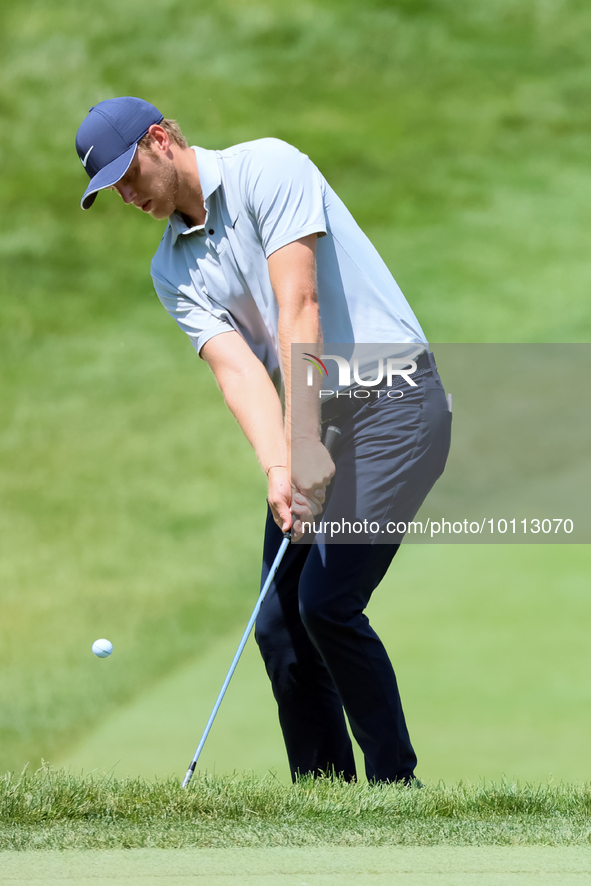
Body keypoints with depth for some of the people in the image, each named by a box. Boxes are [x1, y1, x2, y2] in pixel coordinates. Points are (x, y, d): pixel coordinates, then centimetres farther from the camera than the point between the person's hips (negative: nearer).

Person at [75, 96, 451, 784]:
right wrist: (278, 469, -25)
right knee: (279, 620, 0)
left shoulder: (267, 168, -10)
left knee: (327, 601, -16)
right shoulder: (172, 270, 10)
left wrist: (305, 441, -27)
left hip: (391, 397, -7)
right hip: (315, 421, 7)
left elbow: (298, 309, -19)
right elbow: (236, 368, -6)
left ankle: (397, 786, -6)